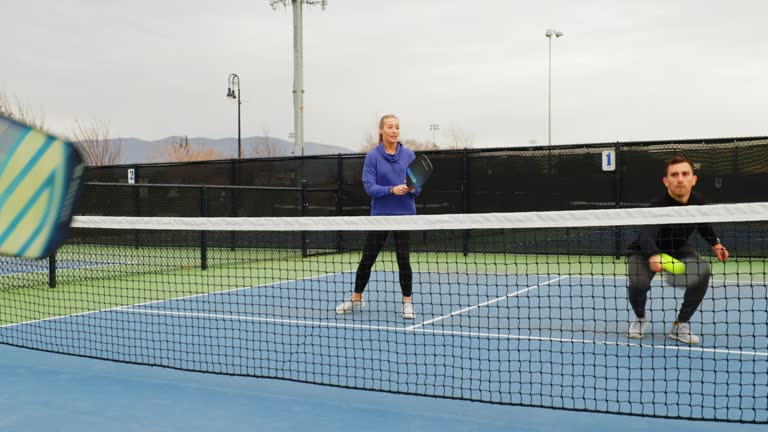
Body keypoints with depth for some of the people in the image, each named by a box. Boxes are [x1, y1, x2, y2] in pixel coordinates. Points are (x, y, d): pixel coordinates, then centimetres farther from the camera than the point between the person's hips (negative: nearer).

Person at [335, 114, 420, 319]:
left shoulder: (409, 155, 2)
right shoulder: (372, 156, -3)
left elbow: (416, 186, 4)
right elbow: (369, 186, -10)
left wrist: (412, 188, -19)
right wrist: (392, 189, -24)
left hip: (404, 215, 0)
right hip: (380, 215, 0)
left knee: (403, 259, -2)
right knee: (367, 258, 7)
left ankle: (407, 302, 11)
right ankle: (356, 299, 24)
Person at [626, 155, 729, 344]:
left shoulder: (698, 200, -14)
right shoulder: (658, 206, -35)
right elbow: (646, 235, -54)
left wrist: (715, 243, 10)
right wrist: (653, 256, -73)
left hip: (678, 250, 5)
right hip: (645, 252, -4)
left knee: (702, 270, -26)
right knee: (638, 283, -33)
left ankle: (680, 325, -6)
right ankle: (640, 318, 7)